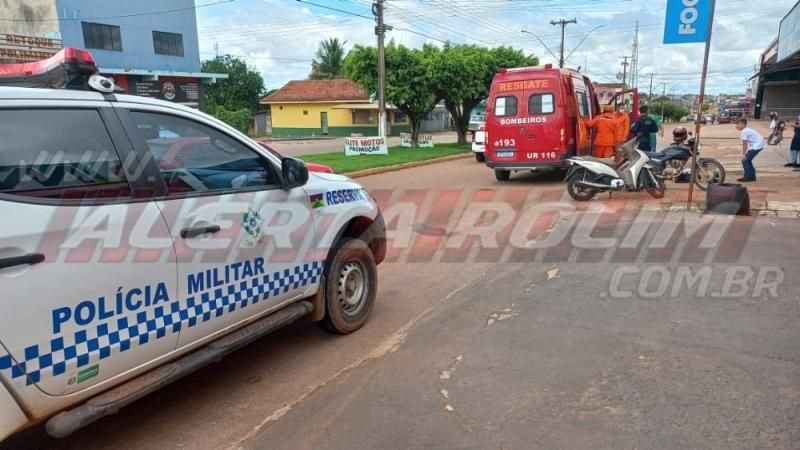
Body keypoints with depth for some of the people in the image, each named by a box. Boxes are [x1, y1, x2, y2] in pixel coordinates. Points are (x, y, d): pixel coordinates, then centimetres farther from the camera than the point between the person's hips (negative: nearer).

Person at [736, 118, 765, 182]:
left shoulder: (744, 132, -16)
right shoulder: (747, 130, 14)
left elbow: (744, 144, -15)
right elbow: (746, 144, 15)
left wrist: (743, 154, -9)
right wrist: (745, 154, 14)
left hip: (757, 145, -10)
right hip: (759, 145, 10)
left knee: (745, 160, -6)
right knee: (747, 160, 17)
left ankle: (748, 177, -2)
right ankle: (752, 176, 23)